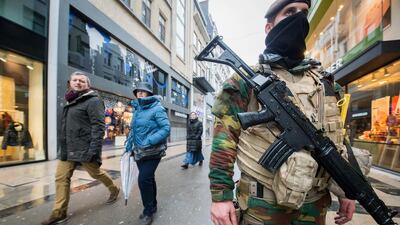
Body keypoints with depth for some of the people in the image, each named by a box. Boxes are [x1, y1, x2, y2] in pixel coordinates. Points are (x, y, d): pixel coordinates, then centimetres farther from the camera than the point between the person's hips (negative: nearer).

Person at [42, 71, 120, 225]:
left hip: (84, 149, -8)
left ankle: (114, 190, 34)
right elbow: (66, 127, 23)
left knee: (96, 173, 9)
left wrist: (94, 149, -26)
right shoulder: (71, 102, 16)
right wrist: (64, 146, 22)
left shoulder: (93, 100, -11)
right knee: (61, 178, 7)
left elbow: (98, 126, -20)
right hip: (67, 149, 8)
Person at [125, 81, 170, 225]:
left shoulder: (157, 109, -13)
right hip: (139, 152, 7)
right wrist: (129, 143, 9)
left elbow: (166, 129, -20)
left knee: (144, 180, -9)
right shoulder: (137, 109, 9)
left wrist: (150, 141, -27)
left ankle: (148, 211, 15)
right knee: (148, 179, 18)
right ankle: (152, 206, 39)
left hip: (152, 152, -7)